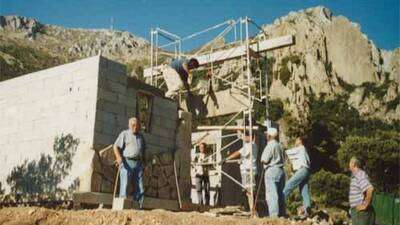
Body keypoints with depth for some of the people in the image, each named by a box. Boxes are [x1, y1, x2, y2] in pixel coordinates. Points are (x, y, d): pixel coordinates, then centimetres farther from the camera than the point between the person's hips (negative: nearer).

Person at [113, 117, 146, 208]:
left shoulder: (141, 136, 21)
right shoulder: (124, 134, 4)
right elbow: (116, 146, -4)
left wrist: (144, 159, 15)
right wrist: (119, 157, -21)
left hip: (138, 164, 5)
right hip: (127, 163, -5)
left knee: (140, 187, 0)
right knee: (124, 185, -10)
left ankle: (139, 207, 3)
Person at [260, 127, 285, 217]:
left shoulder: (270, 146, -12)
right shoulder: (279, 145, 15)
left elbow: (264, 160, -14)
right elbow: (283, 158, 19)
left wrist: (262, 159, 6)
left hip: (272, 170, -9)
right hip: (281, 170, 9)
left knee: (272, 194, -8)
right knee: (280, 194, 12)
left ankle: (274, 215, -12)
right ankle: (281, 214, 15)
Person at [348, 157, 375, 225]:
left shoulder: (360, 175, -17)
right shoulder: (355, 176, 15)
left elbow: (370, 189, -31)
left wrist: (365, 205, -23)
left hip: (360, 211, -10)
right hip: (356, 211, 10)